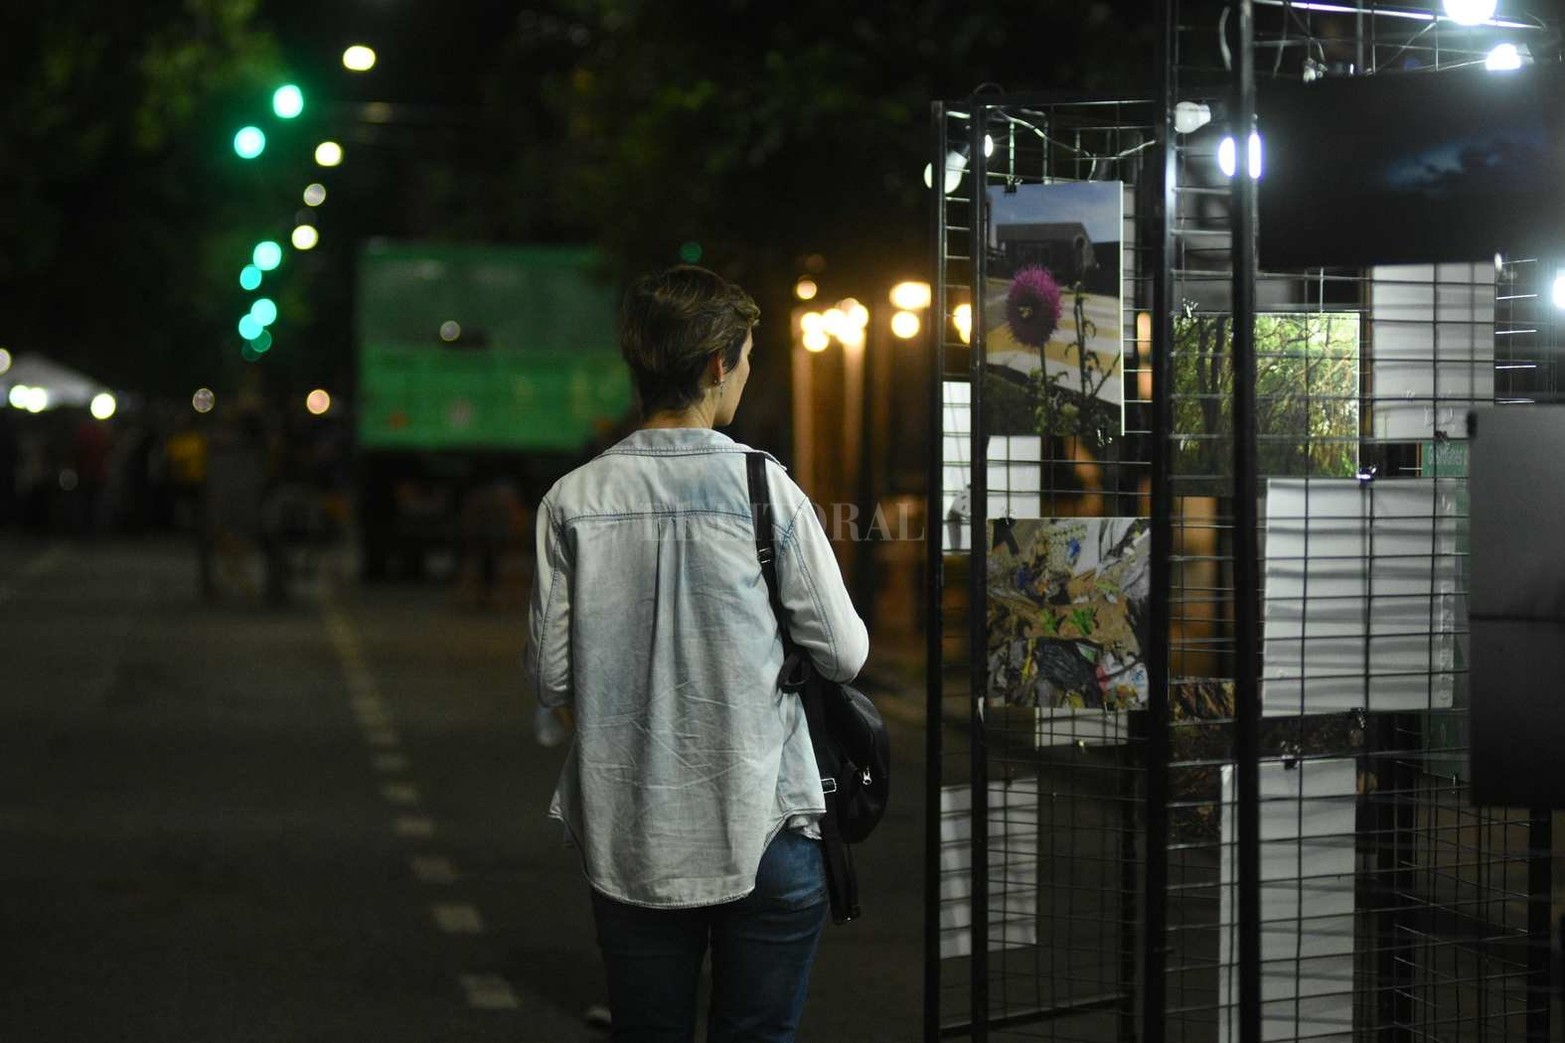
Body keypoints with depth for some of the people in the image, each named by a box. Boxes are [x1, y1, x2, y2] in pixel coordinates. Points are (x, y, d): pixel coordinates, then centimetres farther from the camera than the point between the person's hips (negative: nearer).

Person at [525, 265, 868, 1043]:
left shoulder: (572, 501, -3)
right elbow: (844, 655, -5)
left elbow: (550, 679, -1)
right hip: (762, 831, -2)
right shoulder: (766, 489, -9)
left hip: (627, 839, 2)